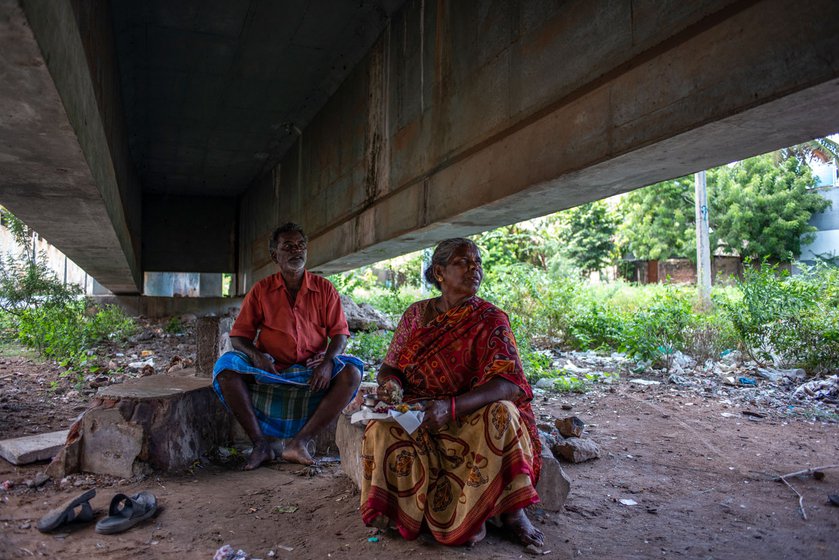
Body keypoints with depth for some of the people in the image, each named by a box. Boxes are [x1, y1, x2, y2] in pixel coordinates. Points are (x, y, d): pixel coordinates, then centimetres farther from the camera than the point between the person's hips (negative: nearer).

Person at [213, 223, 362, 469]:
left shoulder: (324, 289, 5)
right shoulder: (261, 290, 5)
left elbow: (339, 332, 1)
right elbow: (238, 336, 3)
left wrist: (328, 361, -20)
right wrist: (255, 355, -20)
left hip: (312, 374, 0)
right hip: (270, 371, 0)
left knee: (352, 371, -28)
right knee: (226, 366, -26)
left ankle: (300, 441, -26)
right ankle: (260, 444, -20)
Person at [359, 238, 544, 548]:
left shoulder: (490, 319, -6)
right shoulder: (416, 313, 4)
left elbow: (508, 383, -20)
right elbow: (389, 367, 9)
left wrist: (451, 406, -35)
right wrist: (391, 383, -18)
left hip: (470, 416, -1)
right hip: (417, 412, 2)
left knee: (501, 414, -32)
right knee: (383, 429, -28)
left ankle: (510, 509, -11)